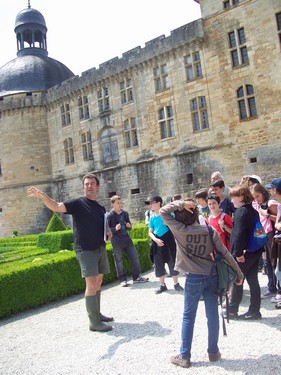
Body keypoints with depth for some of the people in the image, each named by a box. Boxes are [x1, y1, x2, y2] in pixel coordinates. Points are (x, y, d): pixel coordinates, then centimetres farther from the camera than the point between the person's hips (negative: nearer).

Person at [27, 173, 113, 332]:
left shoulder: (101, 208, 12)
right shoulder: (77, 203, -7)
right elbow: (56, 206, -23)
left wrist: (108, 232, 3)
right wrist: (42, 195, -41)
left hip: (100, 249, 7)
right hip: (85, 250, -7)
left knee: (98, 282, 14)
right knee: (91, 284, -11)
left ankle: (97, 314, 28)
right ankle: (94, 322, -4)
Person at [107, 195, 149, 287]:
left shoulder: (125, 213, 9)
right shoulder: (109, 216, -8)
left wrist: (129, 226, -4)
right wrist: (115, 229, -24)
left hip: (126, 238, 5)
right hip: (116, 241, -5)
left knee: (134, 256, 5)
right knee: (118, 261, 2)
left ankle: (137, 277, 15)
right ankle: (122, 279, 14)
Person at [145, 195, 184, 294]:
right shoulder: (152, 217, 4)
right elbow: (150, 232, 5)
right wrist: (156, 239, -12)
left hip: (168, 241, -4)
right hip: (157, 243, 4)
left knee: (172, 262, 4)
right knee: (158, 264, 8)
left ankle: (176, 284, 18)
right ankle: (162, 285, 21)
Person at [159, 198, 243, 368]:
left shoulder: (181, 230, -12)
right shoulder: (211, 231, -3)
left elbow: (163, 212, -6)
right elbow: (225, 254, 0)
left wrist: (180, 204, -11)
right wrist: (239, 273, 9)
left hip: (194, 278, -3)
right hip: (212, 276, 3)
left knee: (188, 317, 9)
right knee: (213, 315, 12)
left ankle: (184, 356, 16)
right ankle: (213, 352, 25)